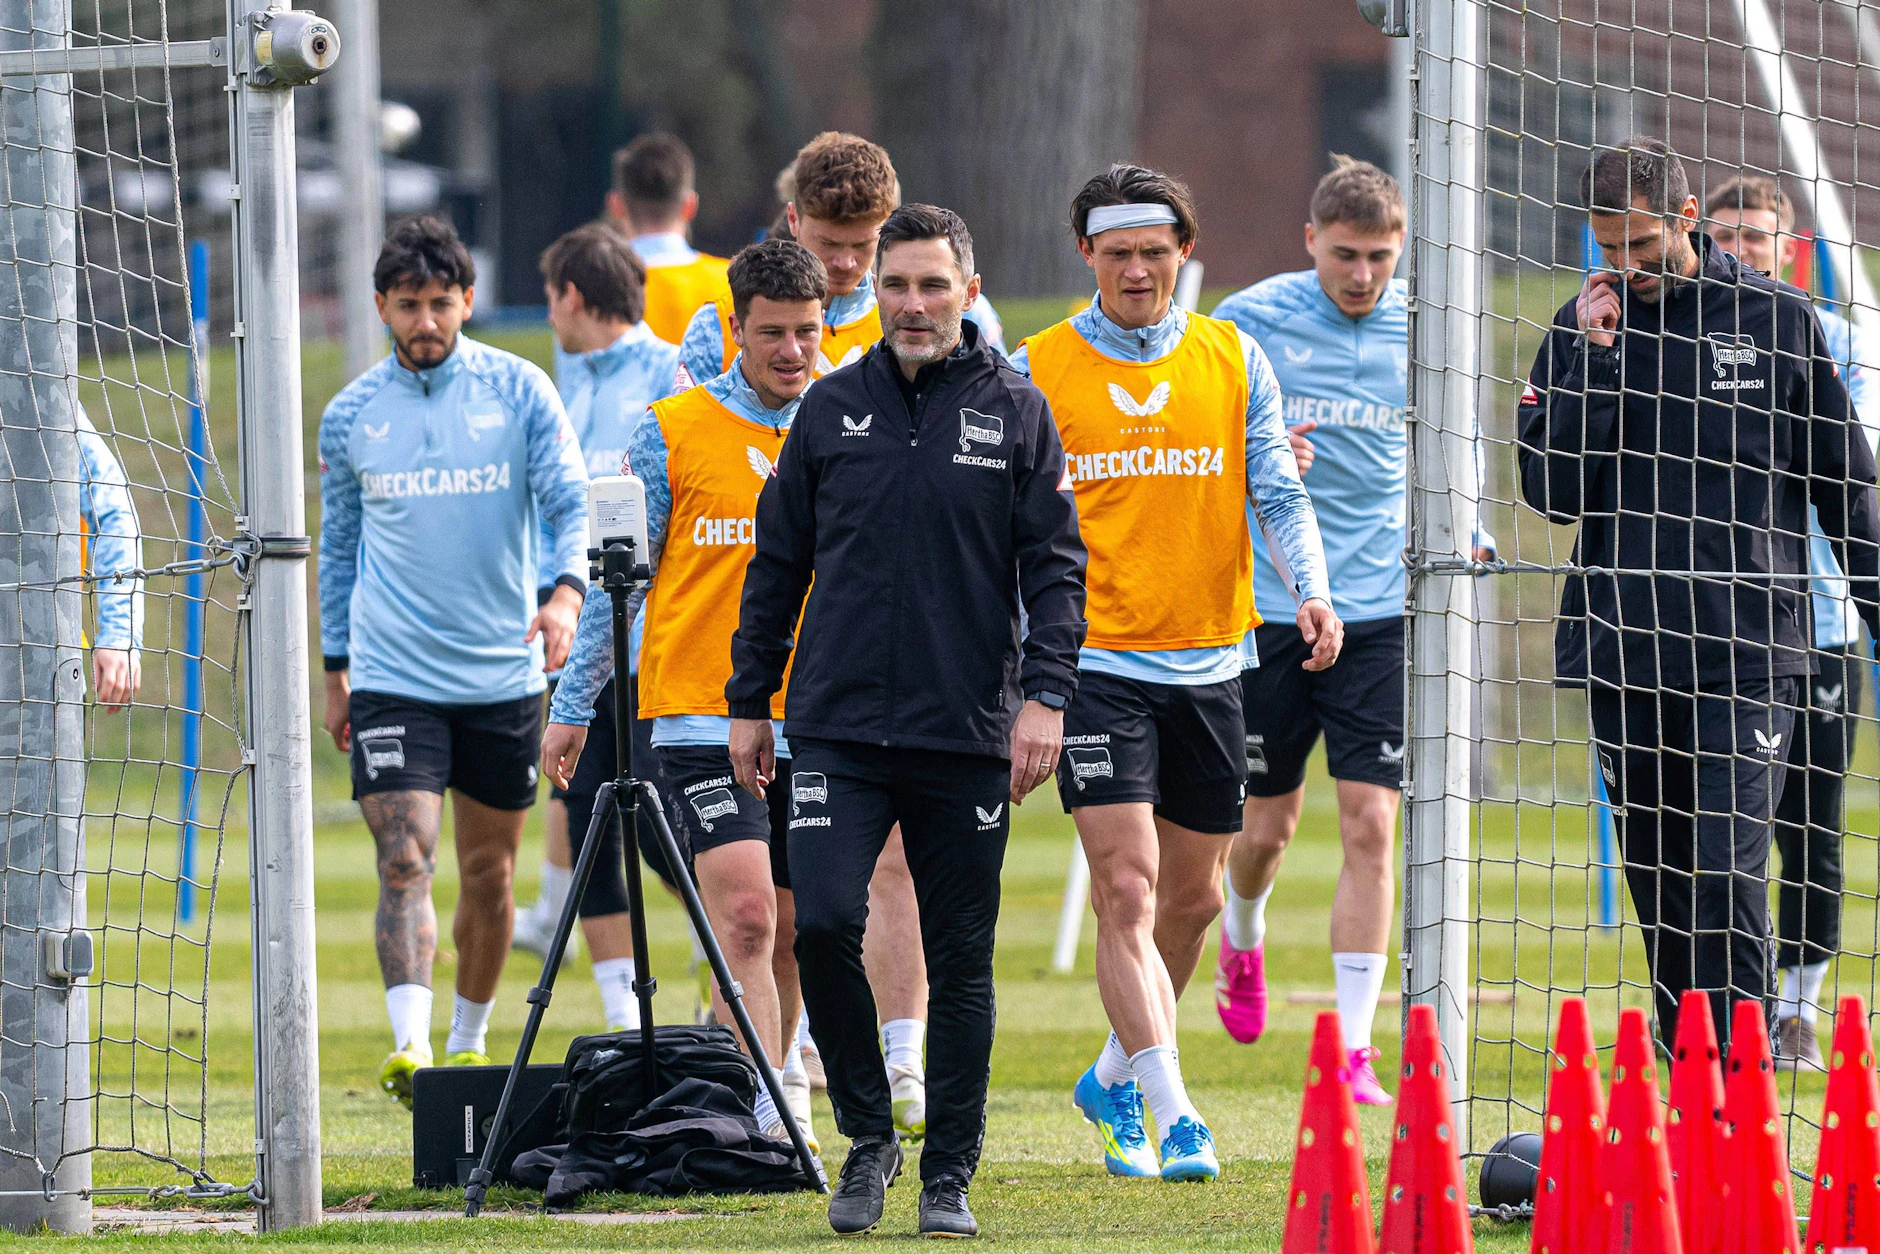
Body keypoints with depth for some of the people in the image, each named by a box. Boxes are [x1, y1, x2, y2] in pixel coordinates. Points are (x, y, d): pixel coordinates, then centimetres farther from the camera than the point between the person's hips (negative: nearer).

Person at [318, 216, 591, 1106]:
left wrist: (567, 590, -25)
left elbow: (571, 500, -5)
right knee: (405, 860, -15)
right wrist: (335, 667, 16)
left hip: (502, 673, 1)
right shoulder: (350, 416, 4)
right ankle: (410, 1044, -26)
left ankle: (469, 1042, 27)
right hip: (392, 675, -1)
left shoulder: (519, 391, -1)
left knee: (489, 871, 11)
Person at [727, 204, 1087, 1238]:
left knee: (960, 960, 3)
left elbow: (1055, 565, 3)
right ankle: (867, 1137, 3)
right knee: (823, 923, -15)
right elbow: (777, 563, 14)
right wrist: (749, 702, 11)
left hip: (968, 737, -1)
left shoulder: (1014, 411, 4)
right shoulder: (832, 409, 8)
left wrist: (1045, 693, -9)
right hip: (838, 727, 1)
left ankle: (949, 1176, 12)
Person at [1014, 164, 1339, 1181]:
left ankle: (1115, 1079, 34)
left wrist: (1311, 590, -15)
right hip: (1094, 664, -4)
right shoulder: (1037, 372, -1)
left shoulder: (1234, 362, 6)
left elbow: (1277, 494, 4)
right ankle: (1173, 1118, -15)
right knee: (1127, 889, -13)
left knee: (1192, 896, 13)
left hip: (1208, 665, 4)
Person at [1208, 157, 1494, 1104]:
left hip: (1381, 609, 1)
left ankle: (1352, 1050, -4)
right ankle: (1242, 943, 45)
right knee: (1268, 824, 10)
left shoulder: (1420, 327, 3)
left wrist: (1459, 531, 1)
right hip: (1267, 605, -1)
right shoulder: (1249, 322, -3)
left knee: (1369, 825, -8)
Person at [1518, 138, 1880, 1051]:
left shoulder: (1777, 322, 2)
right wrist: (1595, 355, -8)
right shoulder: (1580, 329, 8)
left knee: (1728, 876, -13)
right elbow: (1553, 490, -1)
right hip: (1623, 657, 3)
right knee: (1659, 888, 7)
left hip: (1747, 654, -3)